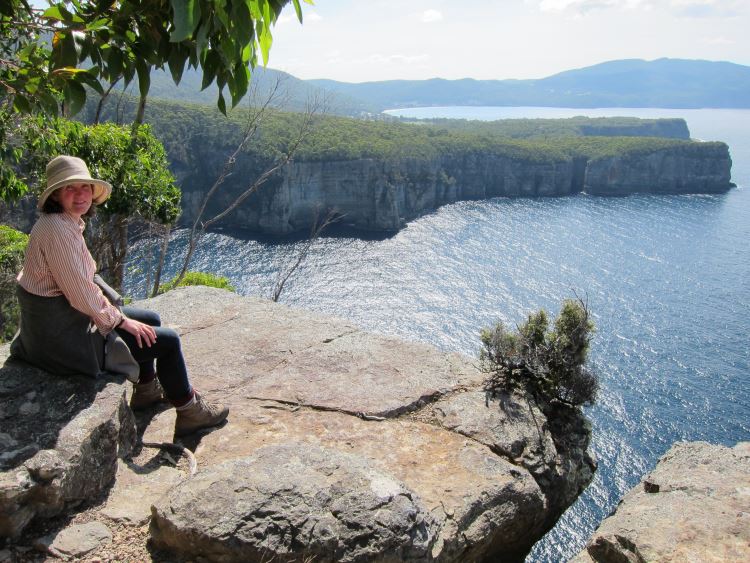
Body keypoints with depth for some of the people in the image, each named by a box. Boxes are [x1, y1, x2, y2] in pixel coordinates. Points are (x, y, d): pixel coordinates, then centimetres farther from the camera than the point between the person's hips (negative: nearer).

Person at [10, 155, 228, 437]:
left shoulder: (67, 223, 5)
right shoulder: (57, 230, -26)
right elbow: (81, 295, -25)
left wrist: (108, 308, 6)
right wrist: (120, 320, -12)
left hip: (66, 317, 10)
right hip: (64, 338, -10)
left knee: (150, 320, 23)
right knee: (167, 341, -3)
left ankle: (147, 389, 40)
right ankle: (190, 412, 14)